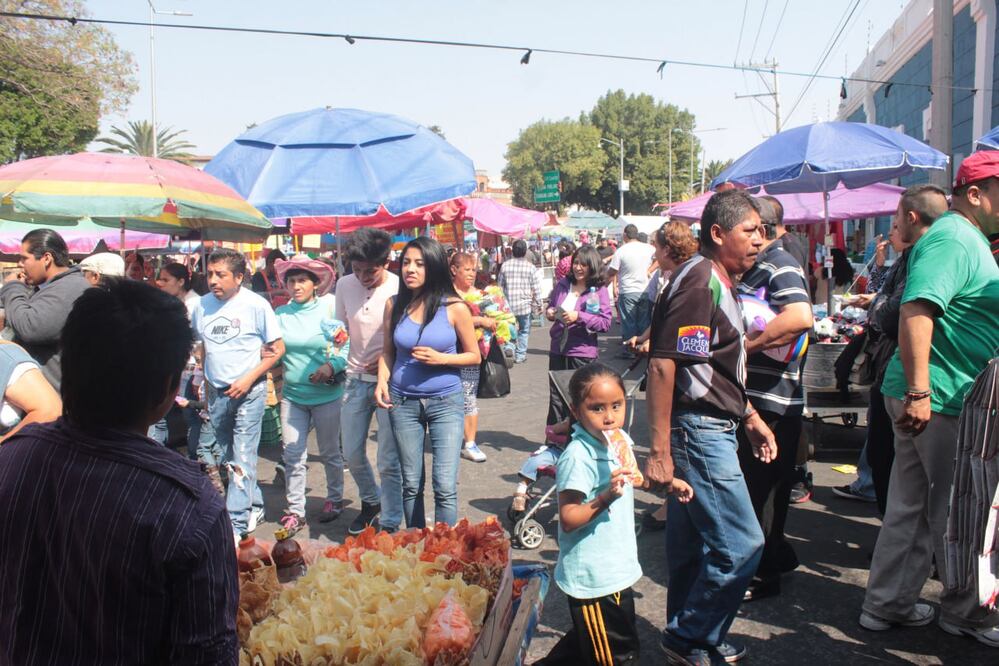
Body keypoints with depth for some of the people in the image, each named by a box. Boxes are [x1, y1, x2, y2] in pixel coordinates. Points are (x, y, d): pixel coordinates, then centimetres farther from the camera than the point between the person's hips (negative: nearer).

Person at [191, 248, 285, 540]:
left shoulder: (256, 305, -10)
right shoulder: (202, 305, 4)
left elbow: (278, 348, -7)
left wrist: (249, 379, -14)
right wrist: (206, 383, 9)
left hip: (248, 391, -6)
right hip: (217, 392, 6)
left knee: (242, 459, -7)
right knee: (227, 458, 16)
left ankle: (237, 523, -2)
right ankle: (255, 506, 33)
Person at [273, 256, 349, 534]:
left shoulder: (328, 310, -7)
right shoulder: (281, 314, 3)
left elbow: (347, 347, -7)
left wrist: (332, 366, -23)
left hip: (326, 394, -3)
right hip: (292, 394, 3)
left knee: (329, 453, 11)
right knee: (292, 456, 4)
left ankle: (334, 499, 31)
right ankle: (295, 511, 15)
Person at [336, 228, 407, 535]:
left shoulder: (401, 289, -14)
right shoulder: (345, 285, 0)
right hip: (356, 378, 5)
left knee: (389, 460, -2)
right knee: (352, 453, 14)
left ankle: (389, 525, 14)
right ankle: (371, 502, 42)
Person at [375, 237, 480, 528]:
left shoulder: (454, 308, -8)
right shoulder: (395, 305, 0)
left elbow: (474, 356, 0)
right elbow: (388, 352, 10)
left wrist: (441, 358, -16)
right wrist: (382, 382, -7)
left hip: (446, 403, -3)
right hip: (403, 403, 3)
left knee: (445, 486, -6)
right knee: (411, 484, 12)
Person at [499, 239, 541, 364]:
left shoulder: (505, 265, -1)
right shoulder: (530, 267, -7)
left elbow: (500, 286, 5)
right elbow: (536, 288, -5)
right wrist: (538, 304, 6)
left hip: (508, 304, 2)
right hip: (525, 304, -2)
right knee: (524, 330, 12)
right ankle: (520, 355, 13)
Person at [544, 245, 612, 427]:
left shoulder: (599, 290, -8)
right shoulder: (563, 285, 5)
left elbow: (606, 323, -13)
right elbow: (550, 306, 18)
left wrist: (579, 316, -23)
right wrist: (549, 313, -5)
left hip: (583, 353, -4)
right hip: (558, 350, 4)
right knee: (556, 398, 13)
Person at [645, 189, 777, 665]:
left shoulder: (720, 282, 15)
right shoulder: (699, 282, -17)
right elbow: (663, 365, -23)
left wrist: (750, 417, 25)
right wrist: (659, 452, -25)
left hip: (711, 430, 10)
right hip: (698, 430, -10)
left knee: (692, 544, 17)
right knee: (740, 546, -4)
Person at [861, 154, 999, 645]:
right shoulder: (952, 240, -16)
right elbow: (916, 310, -28)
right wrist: (919, 391, -31)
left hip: (926, 397, 10)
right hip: (941, 399, -10)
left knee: (912, 506, 14)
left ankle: (887, 605, 23)